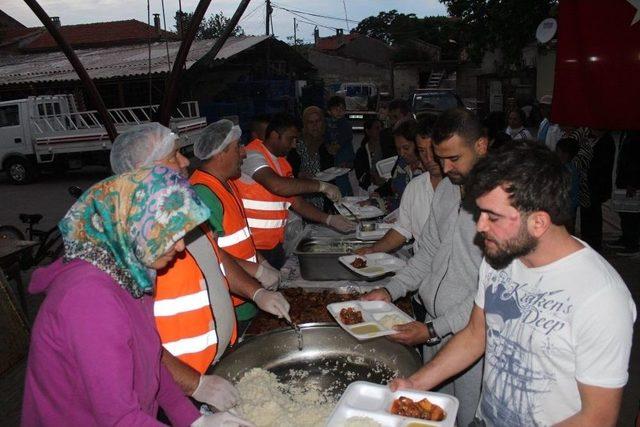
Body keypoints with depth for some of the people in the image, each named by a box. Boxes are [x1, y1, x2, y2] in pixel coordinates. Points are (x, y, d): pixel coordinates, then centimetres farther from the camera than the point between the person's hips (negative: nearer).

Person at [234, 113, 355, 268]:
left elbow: (296, 201, 13)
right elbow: (277, 185, -30)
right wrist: (321, 186, -23)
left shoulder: (281, 163, 14)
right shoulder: (253, 155, -13)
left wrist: (329, 219, 1)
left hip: (275, 243, 8)